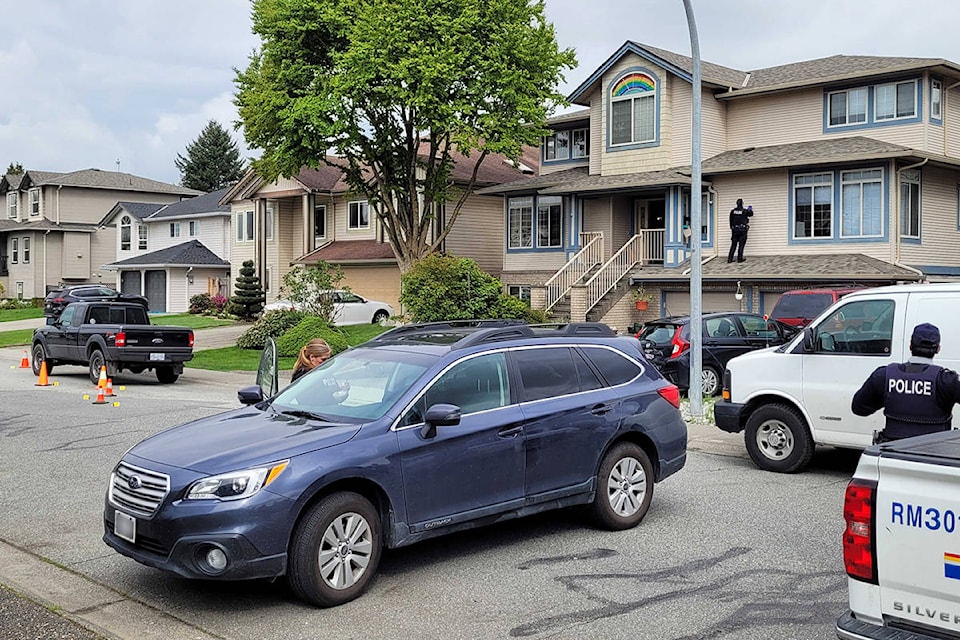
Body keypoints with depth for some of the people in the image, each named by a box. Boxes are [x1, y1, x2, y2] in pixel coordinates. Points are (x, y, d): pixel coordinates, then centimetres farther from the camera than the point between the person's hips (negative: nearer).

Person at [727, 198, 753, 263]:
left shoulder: (732, 211, 1)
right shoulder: (744, 211, -7)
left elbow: (731, 221, 8)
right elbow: (751, 214, 15)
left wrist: (732, 228, 19)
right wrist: (750, 209, 36)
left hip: (735, 230, 3)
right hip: (743, 230, -3)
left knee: (733, 245, 7)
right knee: (741, 245, 2)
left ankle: (730, 259, 4)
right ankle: (739, 259, 2)